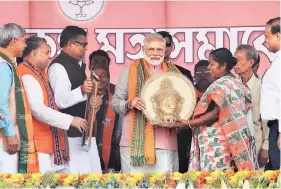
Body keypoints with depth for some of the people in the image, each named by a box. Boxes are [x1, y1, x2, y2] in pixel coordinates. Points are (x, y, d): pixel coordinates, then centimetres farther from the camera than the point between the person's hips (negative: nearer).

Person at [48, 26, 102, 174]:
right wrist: (81, 90, -38)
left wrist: (95, 101, 5)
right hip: (70, 132, -10)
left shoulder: (78, 64, 17)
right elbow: (60, 101, -24)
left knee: (94, 173, 11)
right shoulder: (59, 66, -14)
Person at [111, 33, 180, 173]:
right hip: (135, 141, -2)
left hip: (164, 141, 2)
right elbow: (115, 102, 6)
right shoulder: (132, 70, 7)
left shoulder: (173, 73, 14)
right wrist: (129, 104, -14)